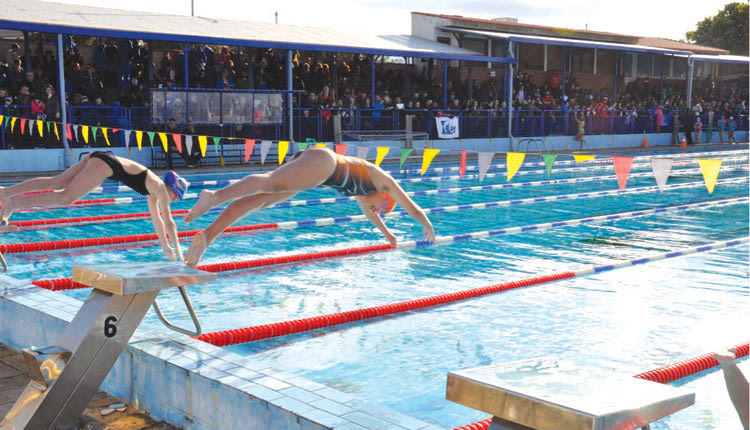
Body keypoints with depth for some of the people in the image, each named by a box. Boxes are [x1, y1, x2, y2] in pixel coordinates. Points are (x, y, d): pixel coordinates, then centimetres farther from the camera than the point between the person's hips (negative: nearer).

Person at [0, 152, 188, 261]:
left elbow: (157, 218, 33)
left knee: (56, 183, 2)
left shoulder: (153, 187, 24)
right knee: (66, 197, -19)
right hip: (105, 164, -8)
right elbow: (168, 222, 2)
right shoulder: (160, 188, 1)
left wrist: (165, 246, 37)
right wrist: (179, 252, 9)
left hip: (99, 159, 8)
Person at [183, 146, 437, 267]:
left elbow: (367, 211, 57)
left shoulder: (362, 184, 39)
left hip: (304, 160, 7)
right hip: (321, 161, -7)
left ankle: (206, 236, -25)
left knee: (259, 199, -9)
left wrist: (387, 234, 68)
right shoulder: (385, 182, 21)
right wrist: (428, 228, 47)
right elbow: (413, 209, 30)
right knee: (270, 183, -29)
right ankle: (215, 196, -52)